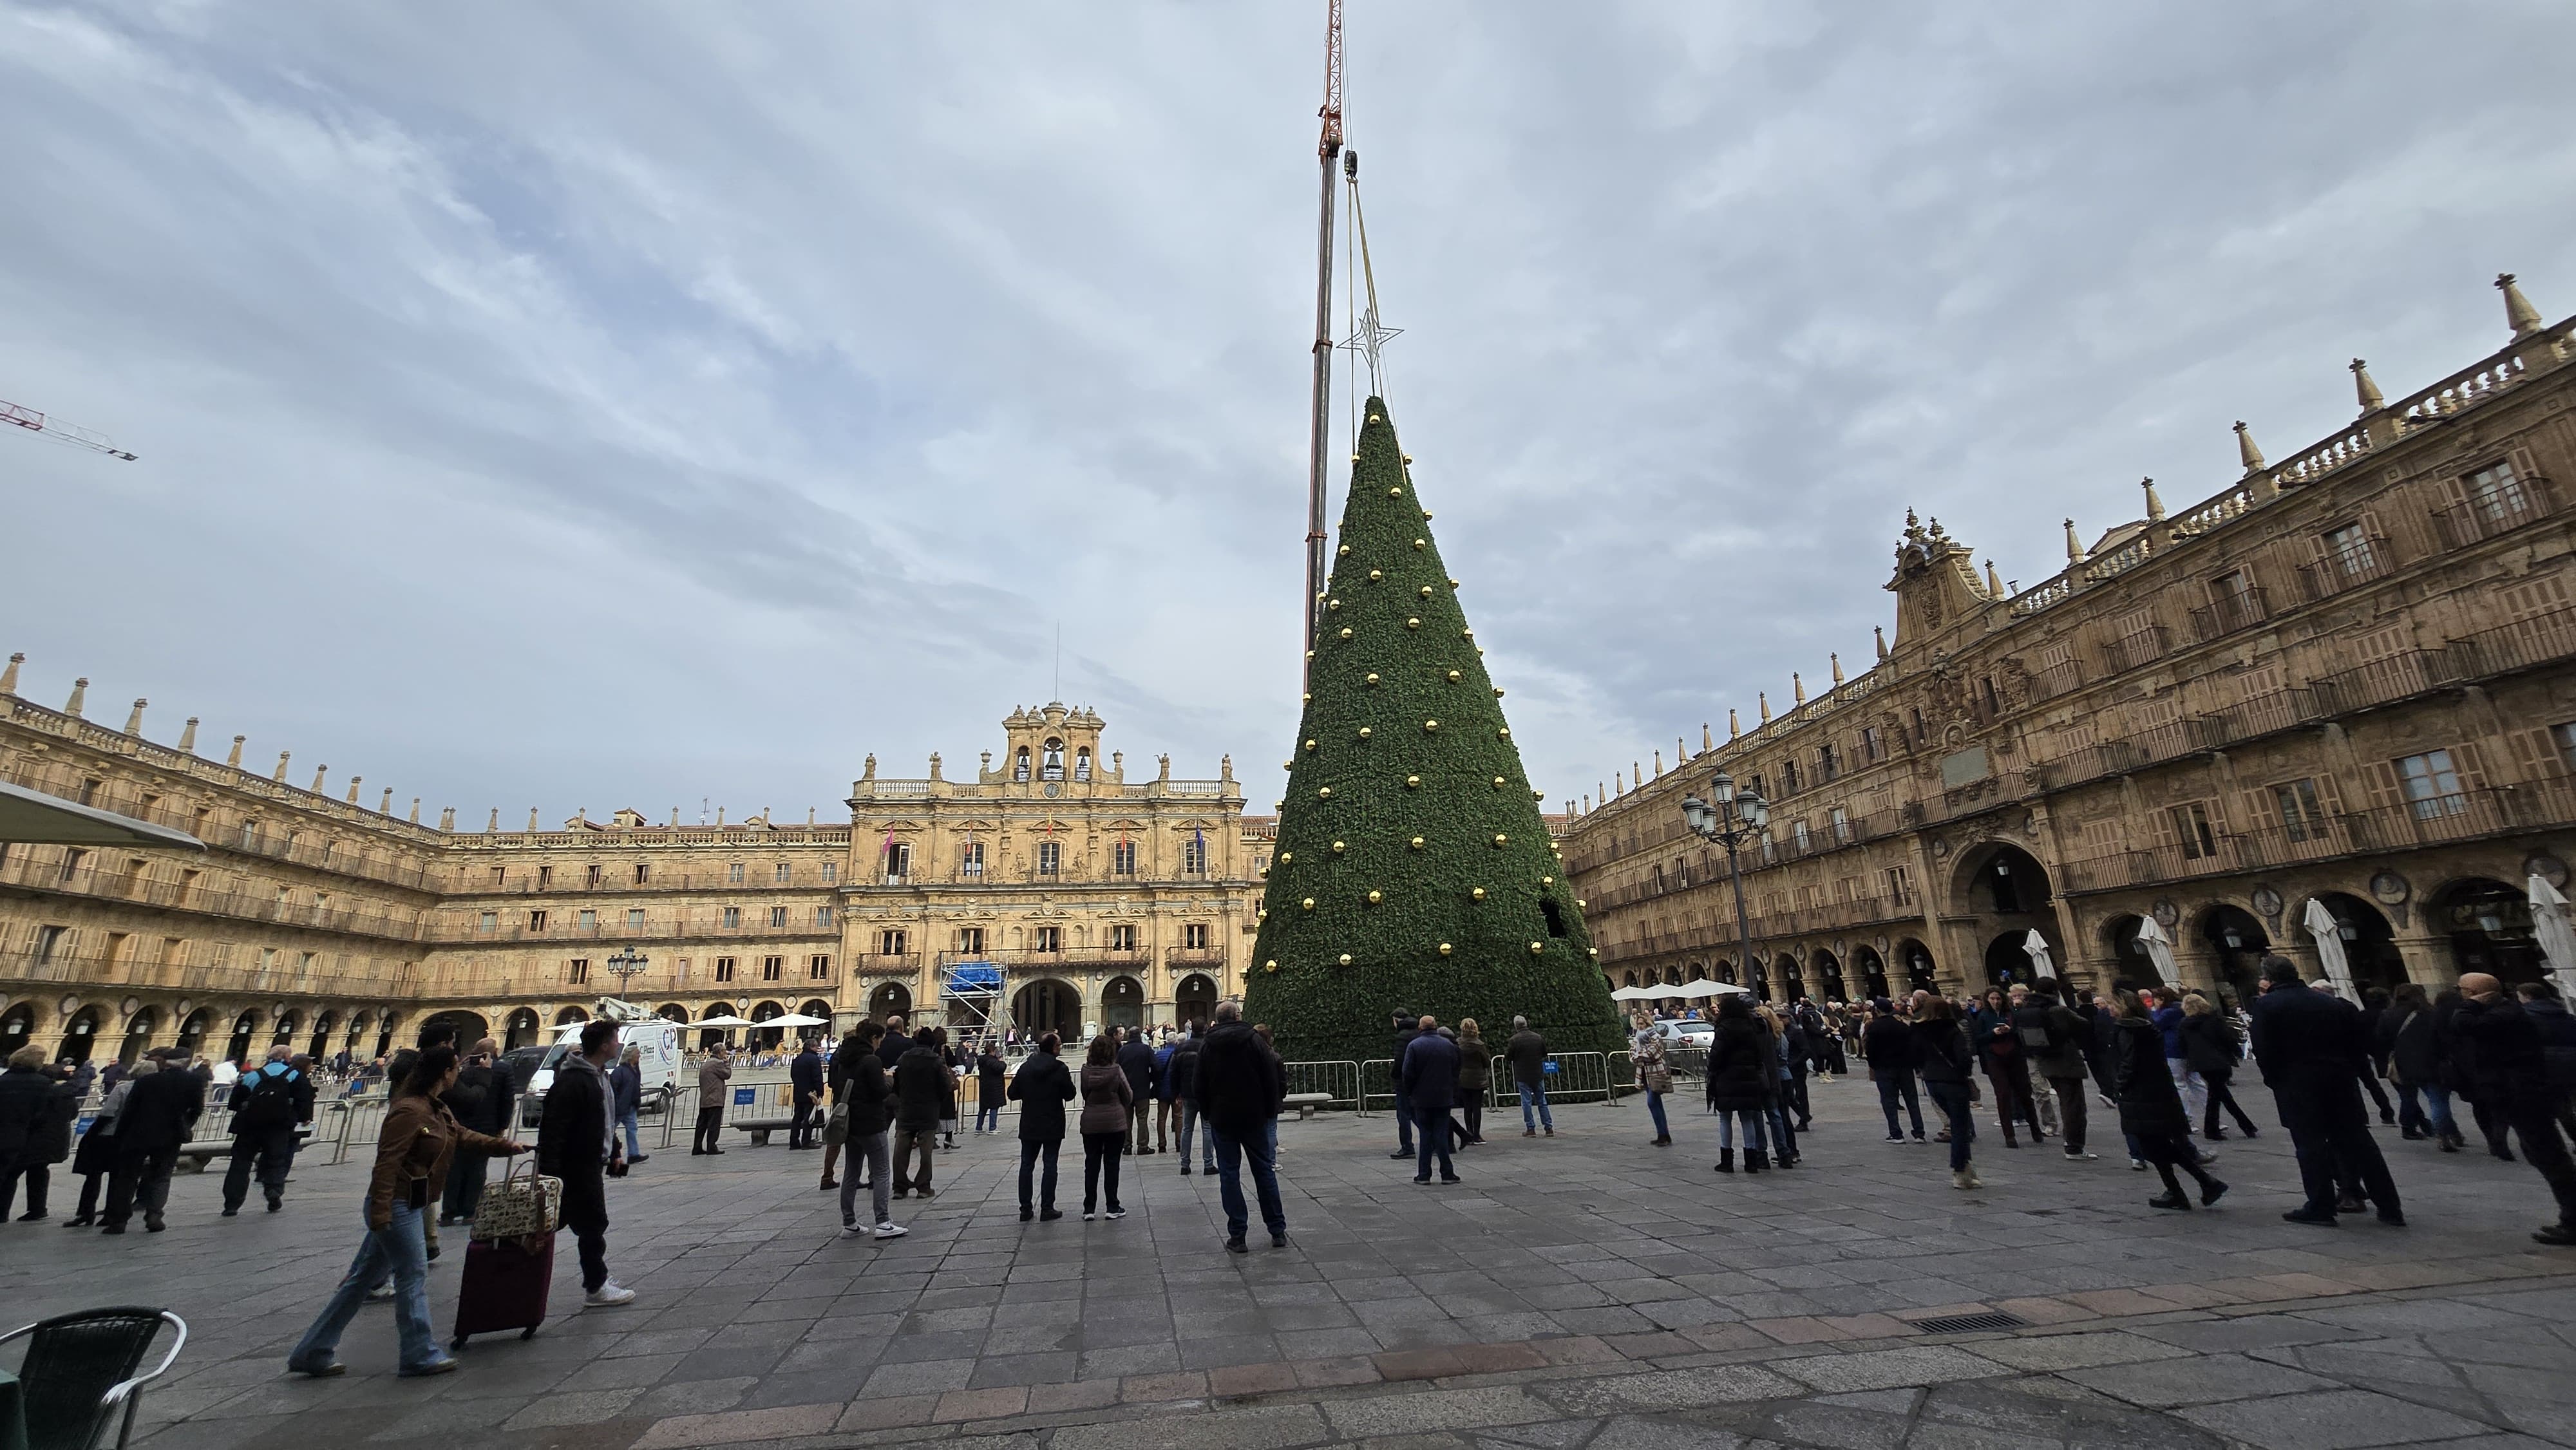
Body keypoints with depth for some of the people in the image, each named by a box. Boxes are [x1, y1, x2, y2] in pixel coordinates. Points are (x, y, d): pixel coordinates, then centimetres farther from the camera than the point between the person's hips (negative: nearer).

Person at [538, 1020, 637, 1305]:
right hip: (576, 1167, -10)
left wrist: (615, 1153, 20)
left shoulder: (601, 1076, 12)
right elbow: (552, 1129, -24)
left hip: (592, 1164, 10)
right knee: (593, 1225, -2)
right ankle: (596, 1289, 8)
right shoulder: (572, 1082, -20)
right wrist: (549, 1172, -26)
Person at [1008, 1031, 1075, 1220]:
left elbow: (1013, 1094, 1)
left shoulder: (1025, 1067, -2)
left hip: (1029, 1125, 4)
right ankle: (1047, 1208, 5)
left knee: (1027, 1165, 11)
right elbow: (1070, 1095, -8)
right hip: (1053, 1126, -3)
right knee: (1050, 1165, 4)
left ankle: (1026, 1208, 13)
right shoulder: (1060, 1069, -14)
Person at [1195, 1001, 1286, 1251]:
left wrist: (1208, 1114, 14)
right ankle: (1278, 1231, 15)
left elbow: (1199, 1086, 5)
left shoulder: (1208, 1046, 0)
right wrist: (1270, 1111, 3)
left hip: (1222, 1119, 1)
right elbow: (1273, 1079, -6)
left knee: (1229, 1174, 6)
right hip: (1254, 1118, -1)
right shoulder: (1254, 1040, -6)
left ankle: (1237, 1236, 5)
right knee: (1265, 1171, 10)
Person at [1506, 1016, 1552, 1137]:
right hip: (1538, 1075, 4)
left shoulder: (1514, 1040, -12)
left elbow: (1508, 1058, -6)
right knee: (1542, 1102, 11)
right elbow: (1545, 1054, 11)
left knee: (1526, 1102, 2)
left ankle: (1530, 1129, 2)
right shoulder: (1538, 1038, 1)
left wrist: (1505, 1049, 13)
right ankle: (1549, 1128, 12)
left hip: (1523, 1077, -4)